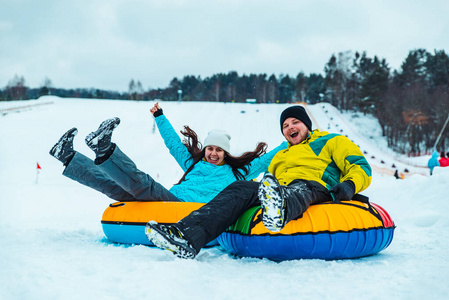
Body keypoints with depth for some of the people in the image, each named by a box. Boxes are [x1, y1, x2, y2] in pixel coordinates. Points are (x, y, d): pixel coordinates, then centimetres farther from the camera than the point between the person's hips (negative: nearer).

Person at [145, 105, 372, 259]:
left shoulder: (331, 141, 26)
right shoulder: (280, 157, 41)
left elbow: (360, 167, 12)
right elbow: (269, 181, 33)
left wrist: (349, 185, -10)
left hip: (315, 191, -5)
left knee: (299, 188, -41)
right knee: (241, 188, -24)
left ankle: (279, 211, -80)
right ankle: (187, 236, -46)